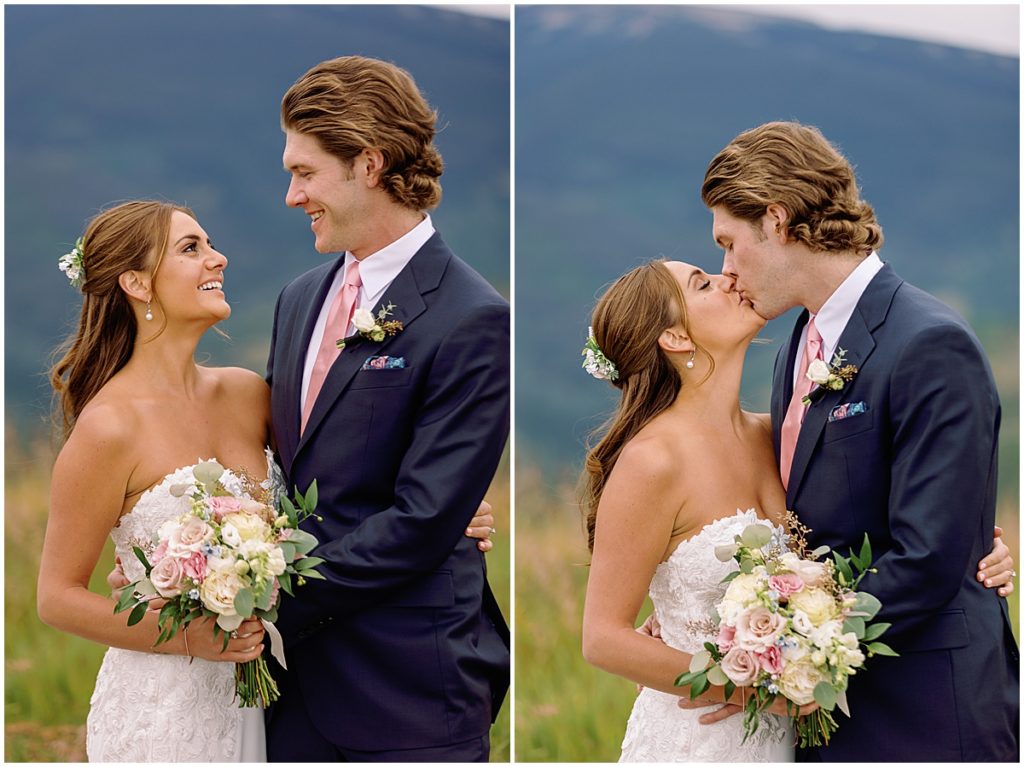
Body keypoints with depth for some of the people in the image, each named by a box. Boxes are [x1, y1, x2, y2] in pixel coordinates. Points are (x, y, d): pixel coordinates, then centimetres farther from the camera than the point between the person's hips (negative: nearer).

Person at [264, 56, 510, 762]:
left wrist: (277, 604, -14)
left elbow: (419, 523, -17)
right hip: (298, 676, 7)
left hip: (408, 691, -6)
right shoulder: (300, 299, 13)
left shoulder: (471, 320, -12)